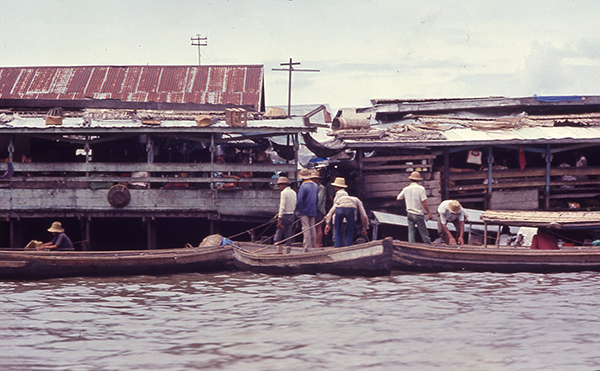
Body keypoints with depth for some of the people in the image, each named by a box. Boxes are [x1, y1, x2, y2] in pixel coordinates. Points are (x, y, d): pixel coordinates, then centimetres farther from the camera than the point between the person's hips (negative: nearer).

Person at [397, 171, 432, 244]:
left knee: (411, 232, 8)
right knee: (424, 233, 2)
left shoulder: (406, 189, 2)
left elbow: (398, 198, 15)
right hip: (418, 214, -4)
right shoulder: (421, 188, -11)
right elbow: (424, 202, -14)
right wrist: (428, 213, -8)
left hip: (409, 213, 4)